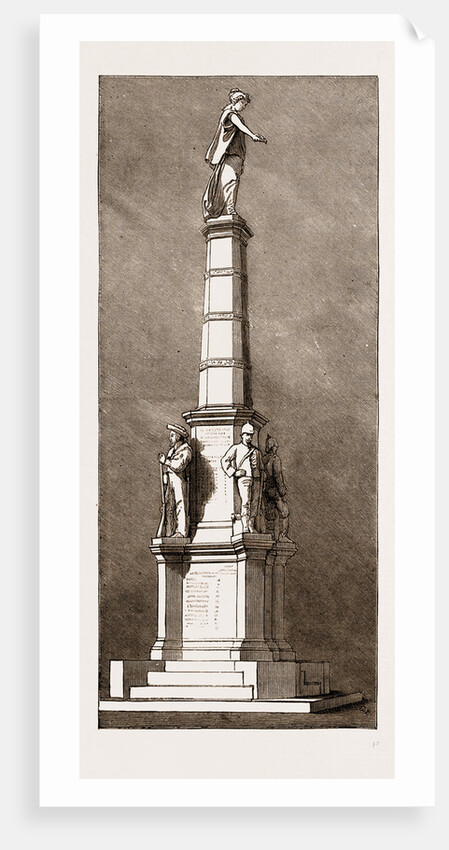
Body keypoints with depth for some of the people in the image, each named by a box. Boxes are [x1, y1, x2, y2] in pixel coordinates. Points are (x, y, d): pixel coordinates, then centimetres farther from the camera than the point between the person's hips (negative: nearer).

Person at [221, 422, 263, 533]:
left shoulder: (256, 450, 19)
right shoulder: (236, 448, 7)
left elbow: (260, 465, 26)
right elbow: (224, 460, 5)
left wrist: (260, 480, 17)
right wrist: (234, 472, -4)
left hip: (256, 479, 5)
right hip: (244, 478, -5)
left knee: (255, 502, 1)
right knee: (245, 502, -15)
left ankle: (252, 526, 8)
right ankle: (245, 527, -18)